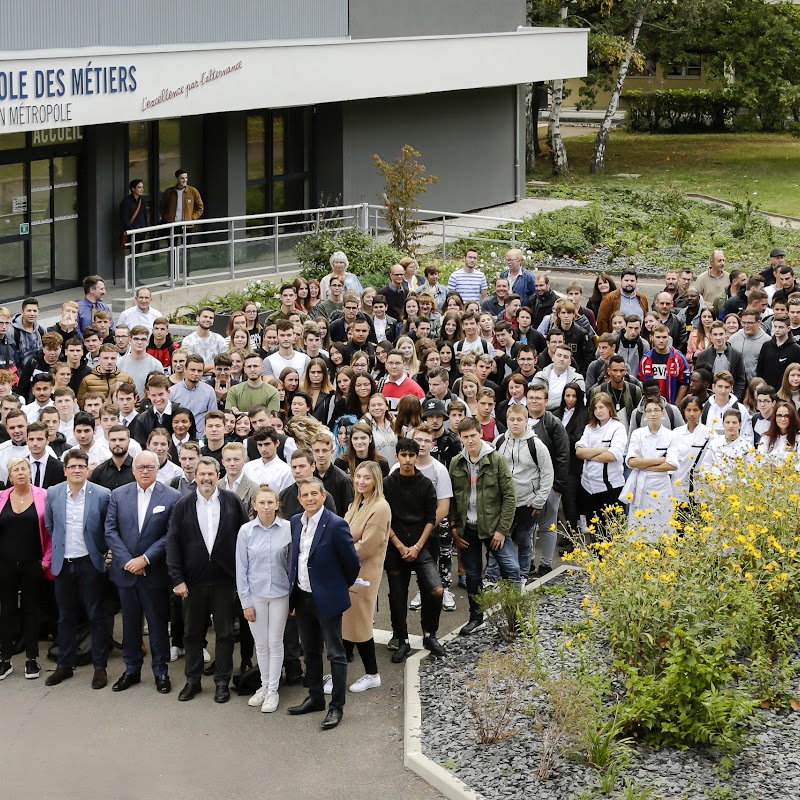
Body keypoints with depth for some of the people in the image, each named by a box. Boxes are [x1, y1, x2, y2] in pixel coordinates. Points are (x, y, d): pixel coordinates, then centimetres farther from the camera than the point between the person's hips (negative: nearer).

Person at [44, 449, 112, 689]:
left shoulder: (102, 495, -9)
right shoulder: (53, 494, -1)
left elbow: (109, 529, 0)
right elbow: (49, 526, 12)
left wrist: (102, 552, 0)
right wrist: (60, 547, 12)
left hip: (89, 563, -3)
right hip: (63, 563, 3)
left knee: (96, 616, 4)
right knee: (65, 616, 12)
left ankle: (100, 667, 11)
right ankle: (64, 665, 21)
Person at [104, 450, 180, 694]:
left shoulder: (171, 497, -6)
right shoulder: (118, 495, 3)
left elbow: (171, 535, -9)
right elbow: (110, 531, 0)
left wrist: (145, 559, -14)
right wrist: (127, 560, -10)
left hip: (155, 572, -3)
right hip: (126, 571, 3)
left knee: (158, 624, 6)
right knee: (130, 623, 12)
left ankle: (161, 671, 17)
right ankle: (131, 670, 23)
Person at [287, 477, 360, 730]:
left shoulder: (336, 525, -18)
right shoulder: (296, 522, 3)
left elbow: (352, 562, -10)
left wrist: (344, 586, 4)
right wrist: (293, 594, 14)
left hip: (327, 598, -7)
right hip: (303, 597, 7)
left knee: (335, 654, 2)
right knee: (310, 651, 18)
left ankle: (336, 707, 8)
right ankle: (315, 698, 31)